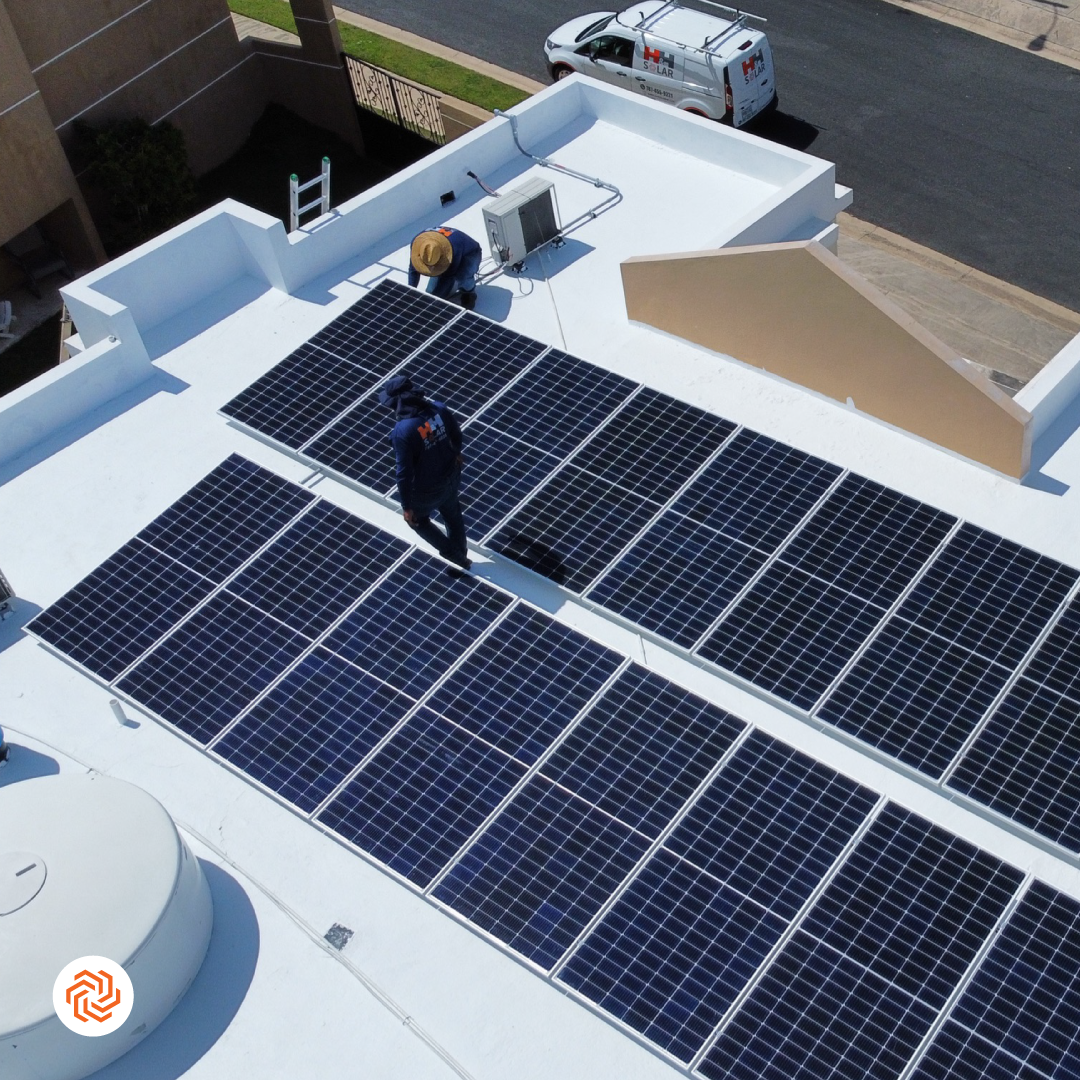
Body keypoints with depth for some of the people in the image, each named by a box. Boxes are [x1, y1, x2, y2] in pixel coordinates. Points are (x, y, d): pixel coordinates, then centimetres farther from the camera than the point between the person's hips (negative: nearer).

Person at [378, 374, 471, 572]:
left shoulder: (402, 431, -32)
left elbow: (404, 472, -26)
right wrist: (456, 454, 25)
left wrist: (406, 506, -13)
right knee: (452, 514, 31)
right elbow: (456, 435, 3)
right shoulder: (439, 409, -16)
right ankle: (461, 555, 53)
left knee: (417, 519, 27)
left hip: (426, 490, -5)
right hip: (451, 478, 5)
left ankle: (451, 552, 37)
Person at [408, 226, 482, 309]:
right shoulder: (417, 242, -32)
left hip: (469, 254, -5)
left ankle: (469, 291, -4)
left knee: (461, 278, -38)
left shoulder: (454, 247, -45)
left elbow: (449, 277, -34)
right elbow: (413, 271, -14)